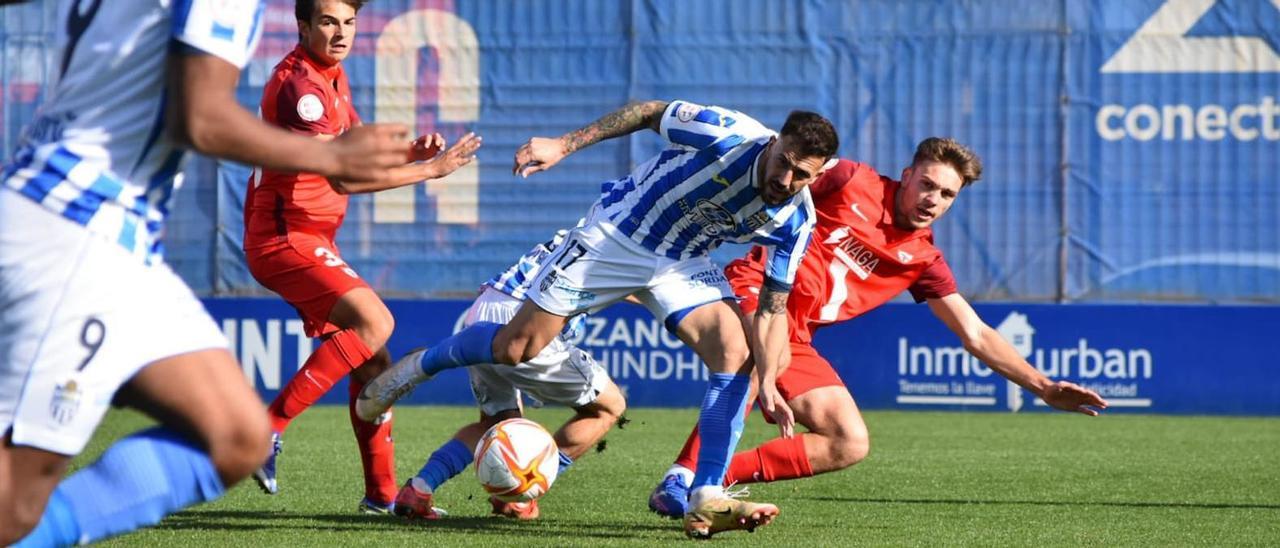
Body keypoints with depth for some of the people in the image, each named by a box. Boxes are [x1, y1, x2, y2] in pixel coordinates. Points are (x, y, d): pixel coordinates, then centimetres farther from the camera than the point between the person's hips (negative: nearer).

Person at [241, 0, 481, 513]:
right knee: (374, 321, -26)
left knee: (373, 360, 8)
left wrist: (413, 150, -1)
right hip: (286, 237, -10)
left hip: (311, 240, 10)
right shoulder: (298, 84, -19)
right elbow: (344, 177, -24)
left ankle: (382, 494, 14)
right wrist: (431, 169, -19)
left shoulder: (332, 77, 14)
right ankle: (269, 426, -24)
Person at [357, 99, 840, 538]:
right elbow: (649, 113, -12)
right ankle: (418, 366, 30)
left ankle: (706, 501, -20)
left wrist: (768, 381, -27)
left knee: (735, 350, -22)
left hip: (682, 265, 3)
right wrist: (565, 144, -15)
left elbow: (773, 309, -11)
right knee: (514, 349, -1)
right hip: (616, 236, -3)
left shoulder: (794, 223, -18)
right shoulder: (727, 135, -29)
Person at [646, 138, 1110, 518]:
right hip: (752, 288, -6)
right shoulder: (851, 182, -1)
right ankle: (680, 480, -42)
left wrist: (1044, 388, 5)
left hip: (795, 338, 6)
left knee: (850, 445, -6)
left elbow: (976, 335, 12)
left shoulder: (922, 260, 11)